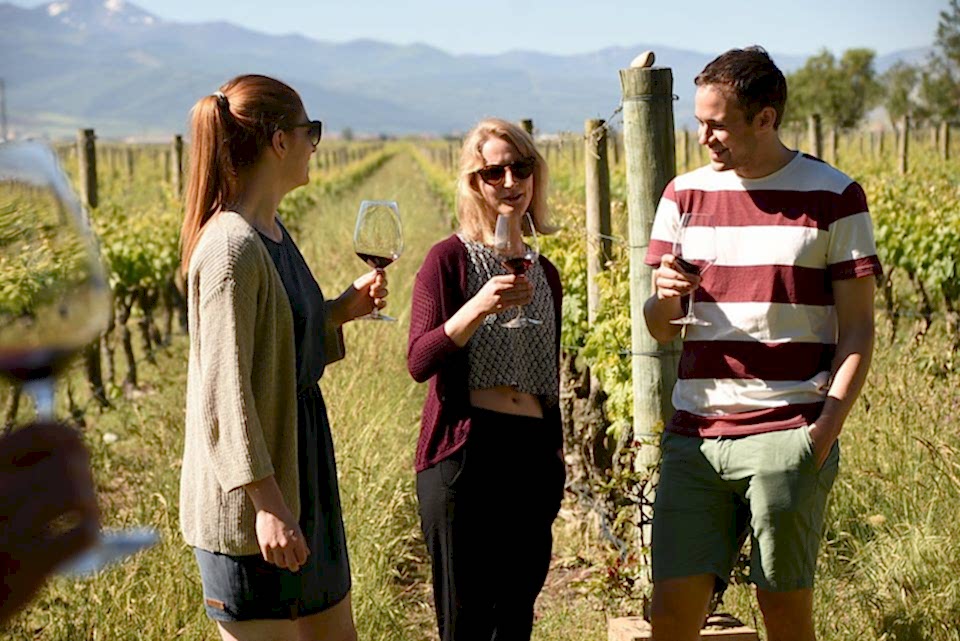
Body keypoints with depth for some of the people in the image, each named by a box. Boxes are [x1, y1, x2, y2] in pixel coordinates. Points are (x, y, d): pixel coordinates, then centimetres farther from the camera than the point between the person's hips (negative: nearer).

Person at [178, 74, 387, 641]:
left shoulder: (273, 231, 9)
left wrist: (344, 309, 5)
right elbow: (224, 391, -23)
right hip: (250, 493, -10)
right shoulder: (232, 247, -20)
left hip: (299, 465, 10)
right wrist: (266, 503, -25)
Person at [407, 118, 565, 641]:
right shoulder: (450, 258, -2)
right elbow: (419, 362, -13)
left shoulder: (545, 274, 15)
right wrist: (478, 308, -25)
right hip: (464, 453, -5)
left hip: (533, 456, 6)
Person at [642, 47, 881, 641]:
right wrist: (664, 297, -12)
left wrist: (826, 430, -12)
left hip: (787, 433, -3)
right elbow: (659, 328, 13)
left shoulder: (834, 197, 1)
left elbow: (858, 331, 0)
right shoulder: (686, 194, 11)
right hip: (693, 435, 4)